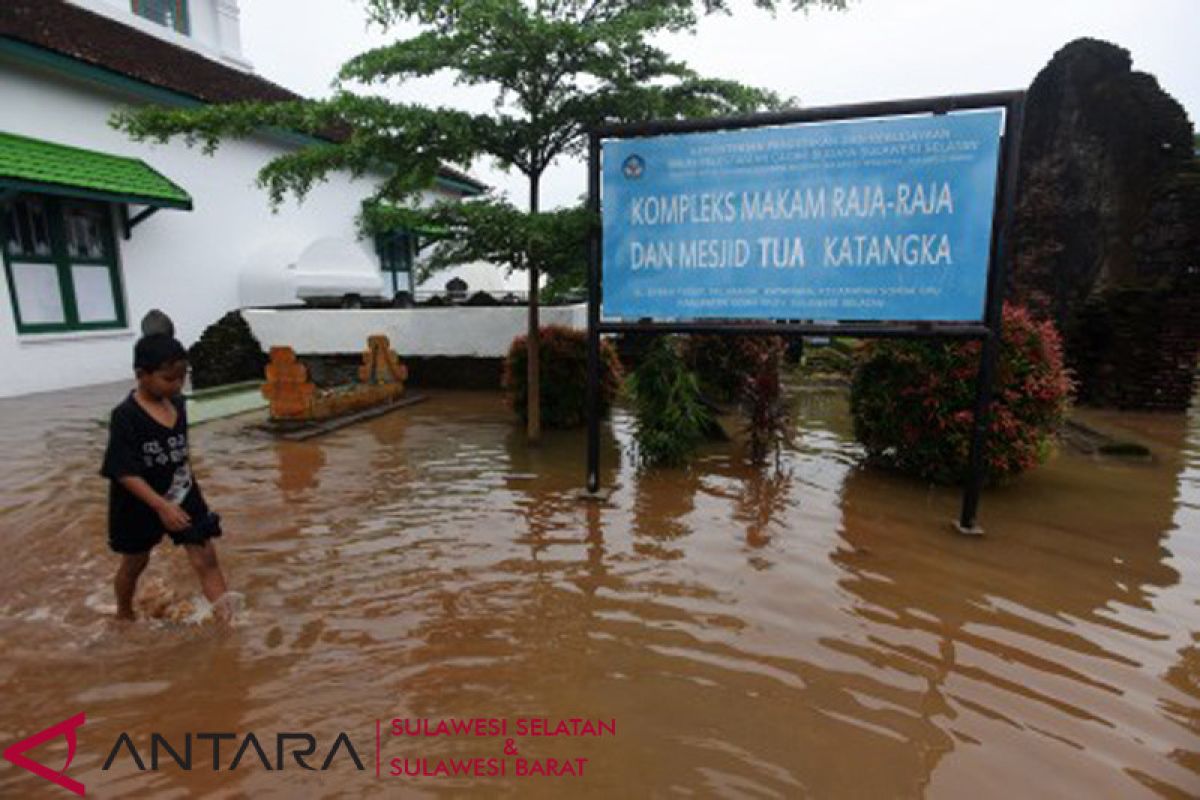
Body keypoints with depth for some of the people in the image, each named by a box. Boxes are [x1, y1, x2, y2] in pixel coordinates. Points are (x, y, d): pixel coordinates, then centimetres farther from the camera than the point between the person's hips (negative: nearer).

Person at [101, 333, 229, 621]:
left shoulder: (178, 404, -4)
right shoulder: (126, 416, -22)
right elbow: (124, 472, -24)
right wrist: (161, 506, -32)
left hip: (183, 498, 4)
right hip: (140, 506, -4)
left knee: (206, 559, -2)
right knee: (135, 563, 20)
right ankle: (124, 615, 47)